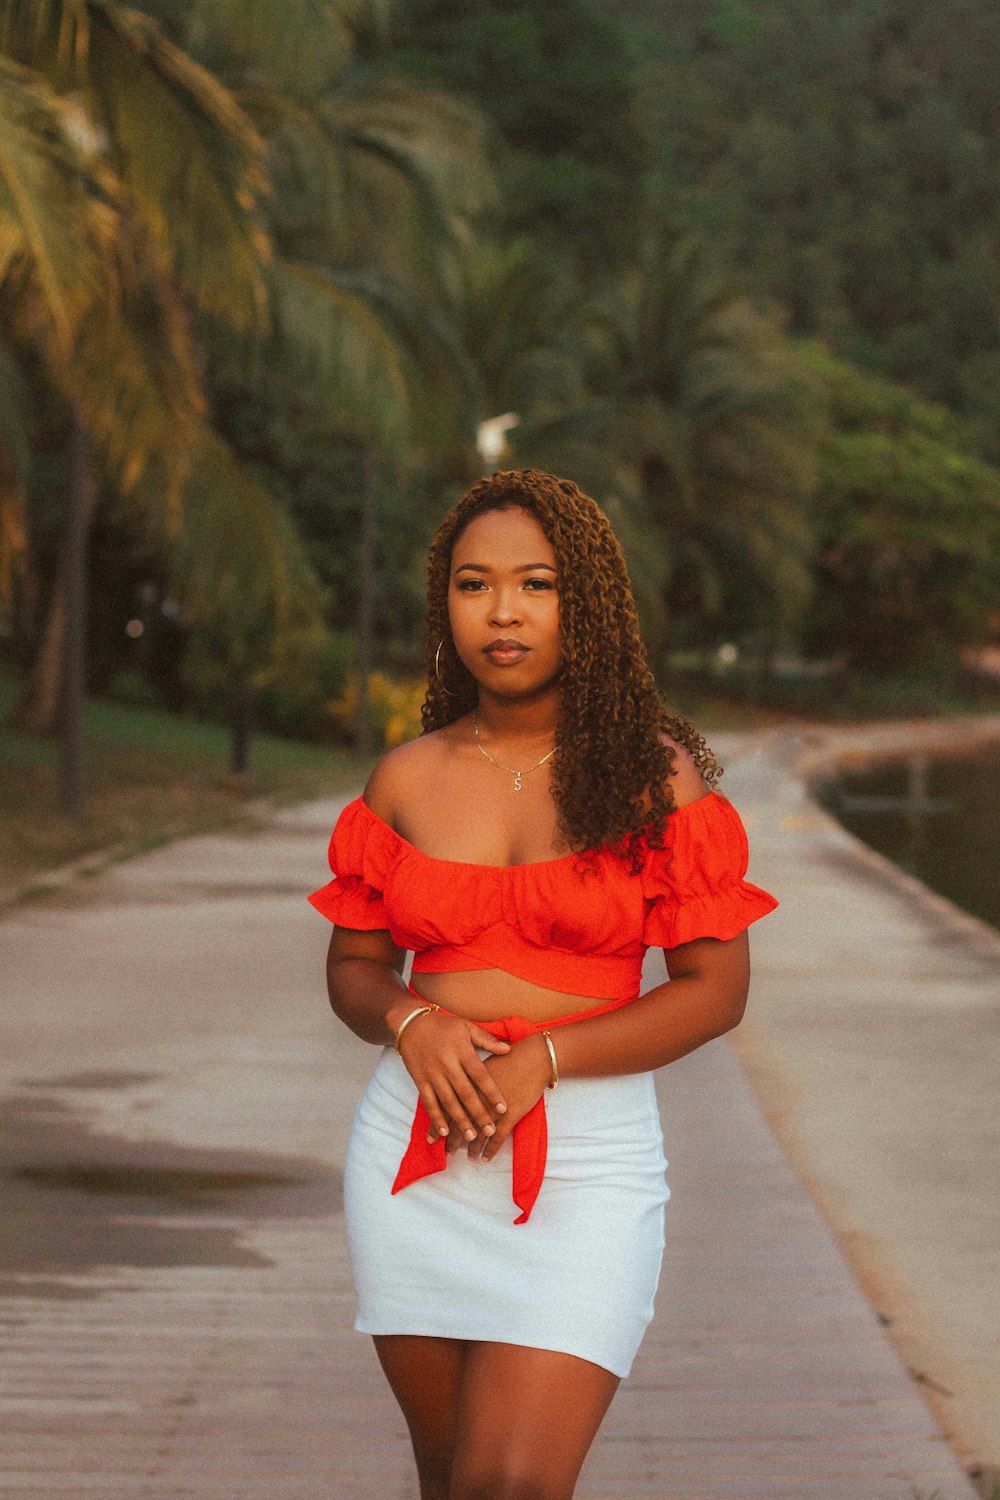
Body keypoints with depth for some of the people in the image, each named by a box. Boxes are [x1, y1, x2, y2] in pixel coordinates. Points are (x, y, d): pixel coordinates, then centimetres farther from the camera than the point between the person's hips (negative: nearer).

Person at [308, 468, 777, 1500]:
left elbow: (716, 988, -3)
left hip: (586, 1155, -3)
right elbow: (353, 968, 14)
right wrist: (411, 1022, -9)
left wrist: (543, 1058, -14)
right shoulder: (406, 779, 7)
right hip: (418, 1157, 3)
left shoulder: (655, 773, -1)